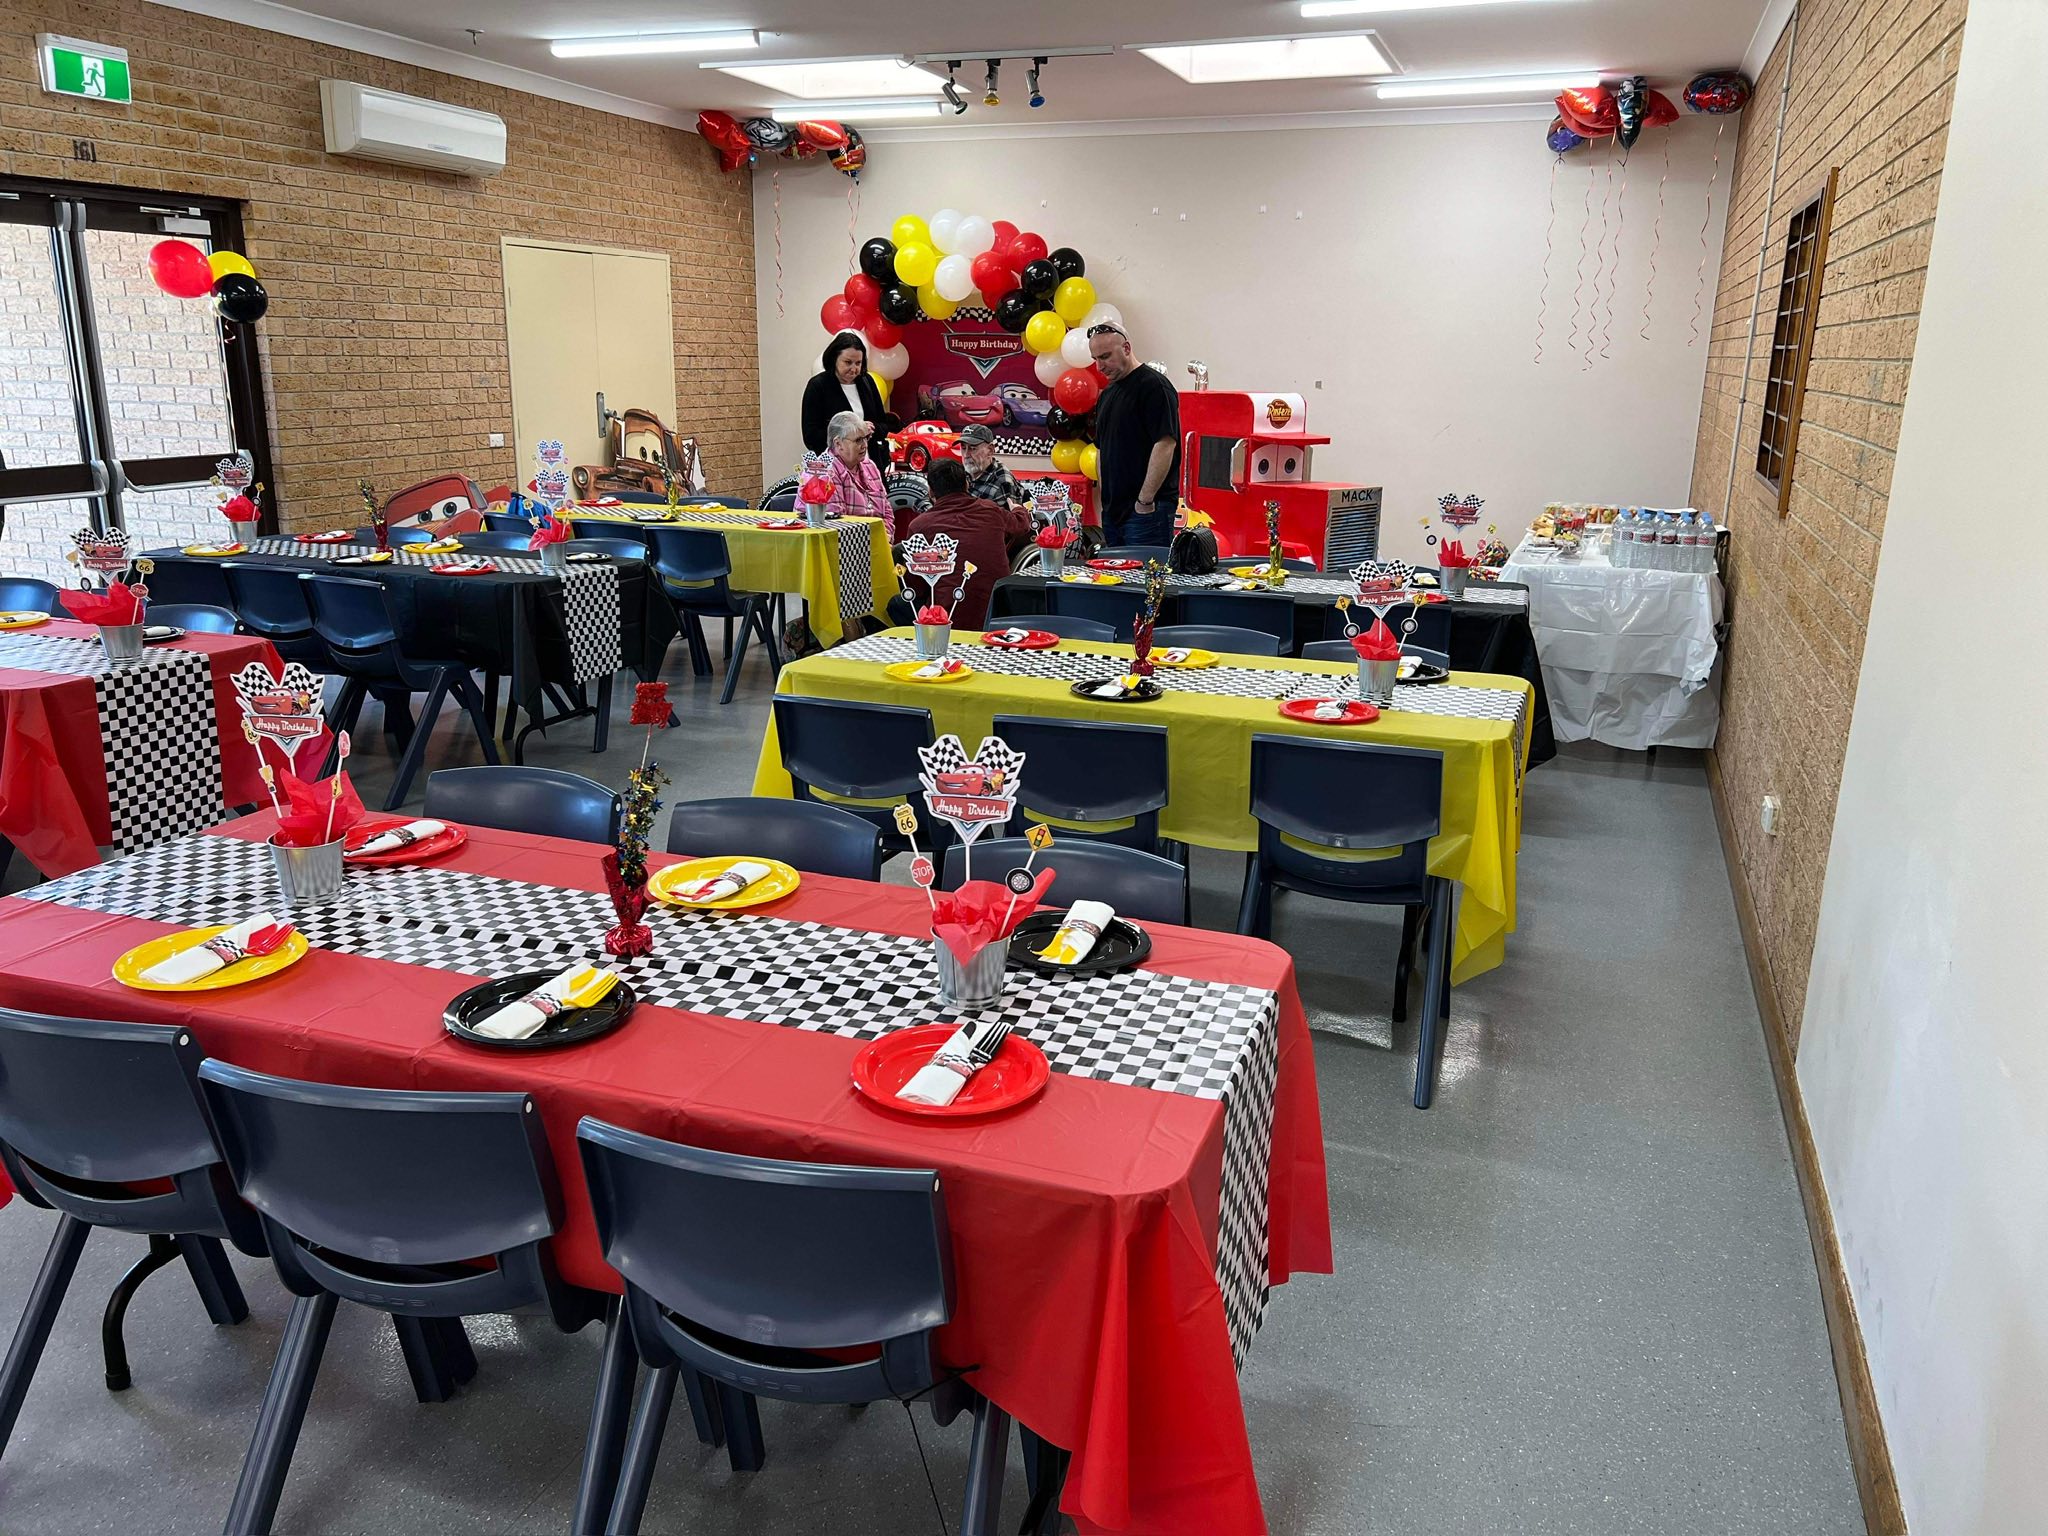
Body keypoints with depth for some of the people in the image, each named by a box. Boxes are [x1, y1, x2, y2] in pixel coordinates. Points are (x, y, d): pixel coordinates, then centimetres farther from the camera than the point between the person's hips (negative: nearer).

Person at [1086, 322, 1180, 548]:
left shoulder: (1153, 385, -9)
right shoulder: (1107, 394, 18)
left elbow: (1165, 444, -18)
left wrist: (1145, 501, -19)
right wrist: (1105, 499, 14)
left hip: (1146, 511, -8)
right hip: (1113, 510, 9)